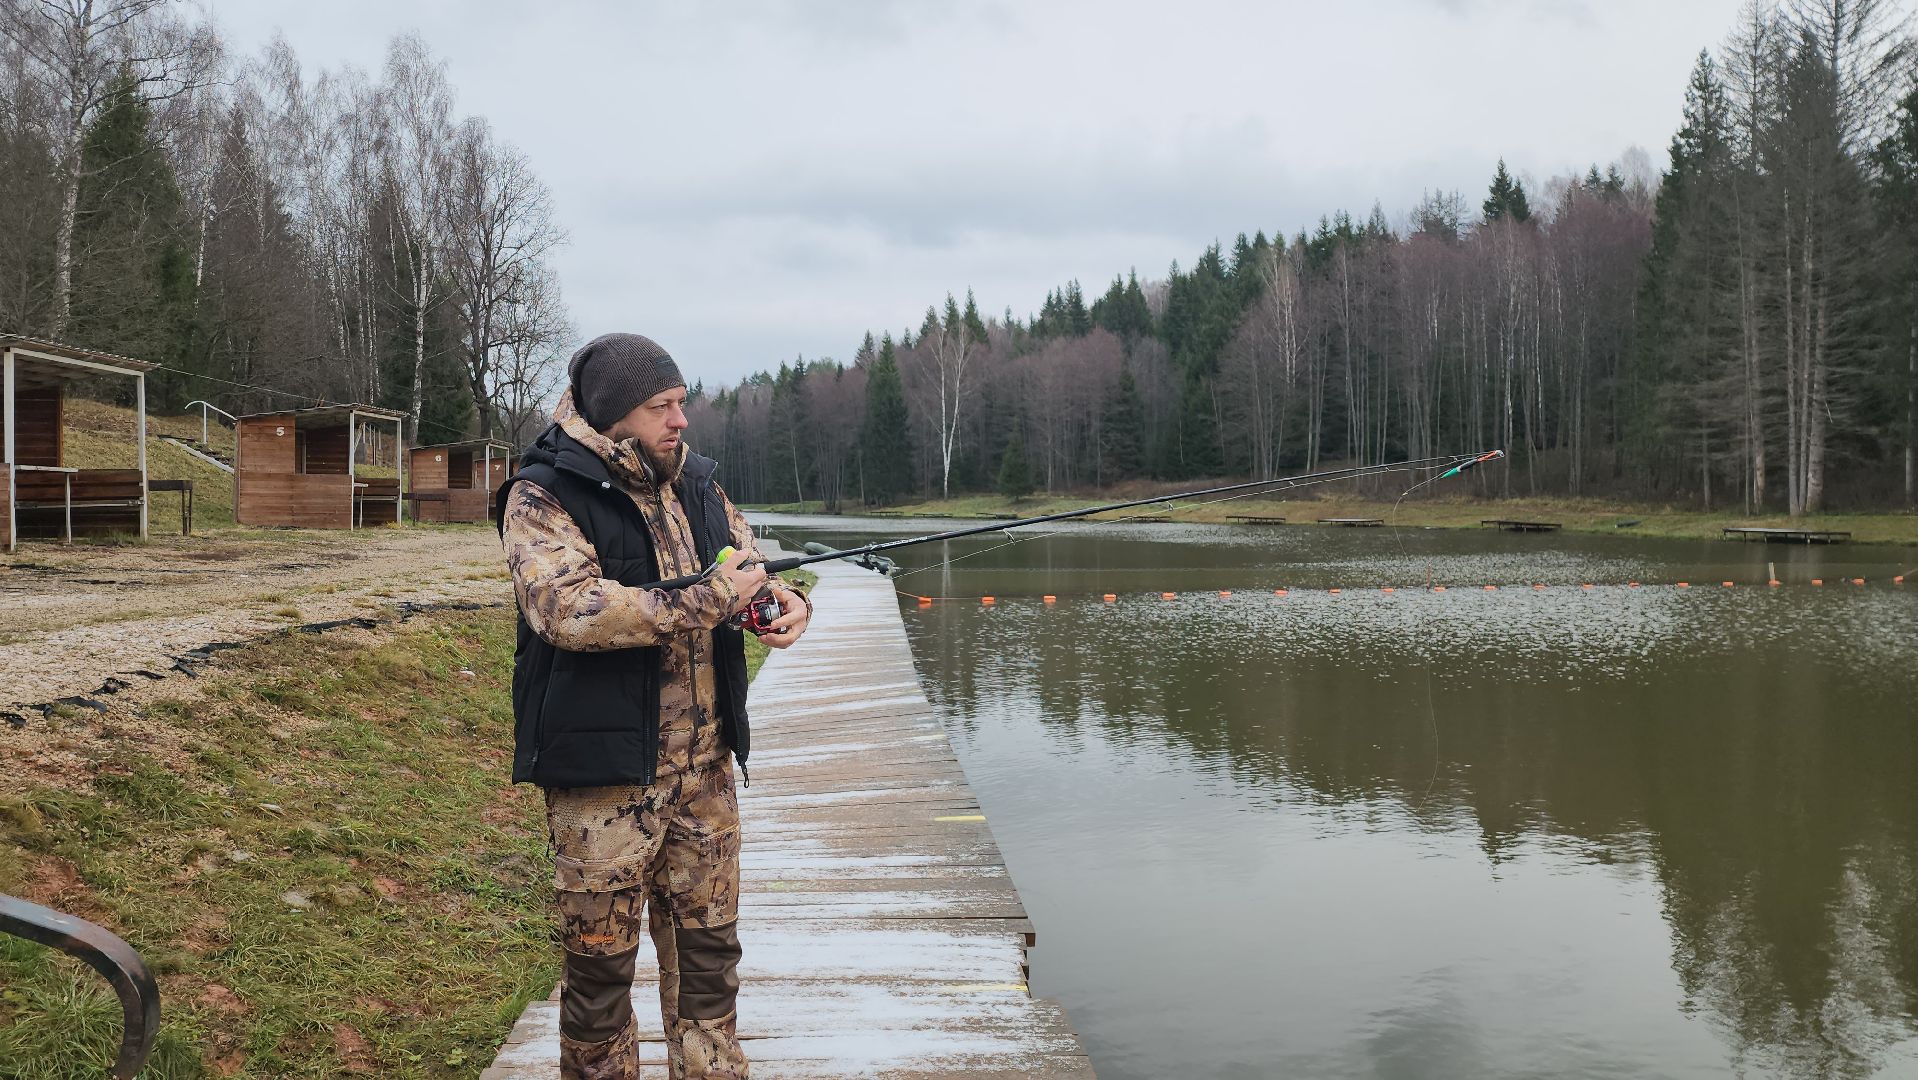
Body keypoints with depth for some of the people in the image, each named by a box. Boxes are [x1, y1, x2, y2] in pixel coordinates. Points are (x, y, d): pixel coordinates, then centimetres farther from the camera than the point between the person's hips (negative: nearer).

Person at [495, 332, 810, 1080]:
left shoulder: (695, 486, 10)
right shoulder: (544, 497, -11)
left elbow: (752, 569, 16)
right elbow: (568, 608, -26)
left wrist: (787, 601, -9)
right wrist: (706, 602, -25)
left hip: (705, 768, 6)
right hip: (605, 773, -6)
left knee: (709, 948, 15)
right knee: (600, 962, 7)